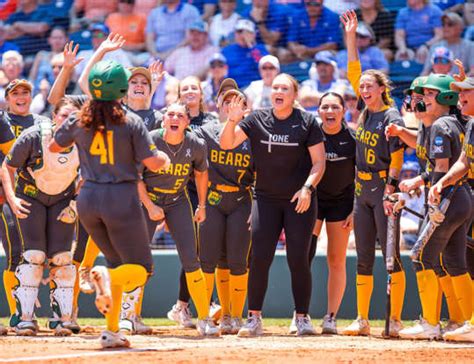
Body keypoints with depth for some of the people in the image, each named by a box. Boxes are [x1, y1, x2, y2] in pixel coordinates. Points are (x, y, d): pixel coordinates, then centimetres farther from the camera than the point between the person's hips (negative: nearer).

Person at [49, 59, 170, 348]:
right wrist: (166, 159, 10)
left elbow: (54, 147, 18)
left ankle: (112, 330, 7)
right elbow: (153, 163, -11)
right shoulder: (131, 122, -9)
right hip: (122, 198, -5)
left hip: (88, 200, 5)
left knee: (118, 262, 21)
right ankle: (108, 277, -30)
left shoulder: (79, 121, 2)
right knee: (141, 269, 5)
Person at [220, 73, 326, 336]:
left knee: (298, 260, -4)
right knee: (259, 258, -5)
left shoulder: (307, 122, -1)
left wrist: (307, 188, -17)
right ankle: (254, 318, 1)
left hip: (299, 200, -2)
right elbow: (227, 144, -4)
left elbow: (319, 162, -2)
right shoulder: (257, 120, 4)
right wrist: (232, 120, -22)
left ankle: (303, 318, 7)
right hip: (266, 199, 2)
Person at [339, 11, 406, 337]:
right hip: (362, 189, 8)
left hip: (383, 189, -8)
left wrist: (389, 192, -20)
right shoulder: (365, 111, 10)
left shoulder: (392, 117, -9)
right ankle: (362, 321, 10)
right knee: (364, 258, 7)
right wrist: (351, 36, 8)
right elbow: (354, 72, 13)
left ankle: (395, 320, -6)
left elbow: (397, 159, -12)